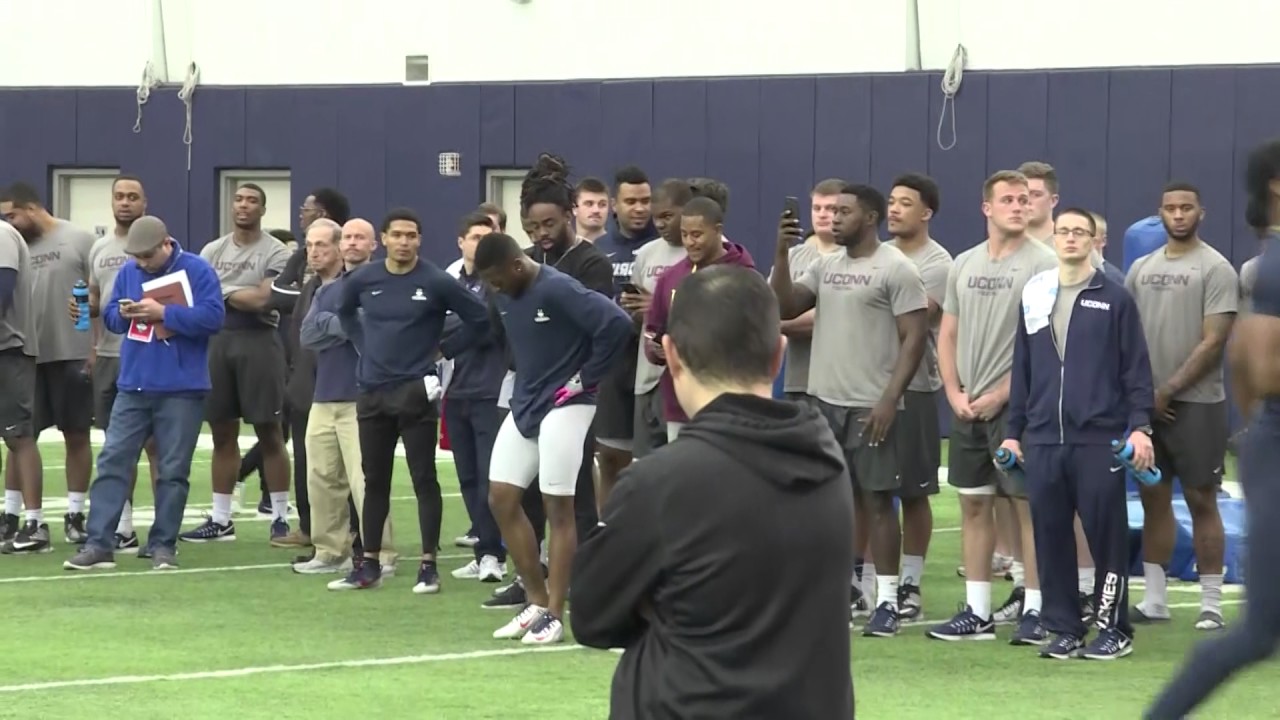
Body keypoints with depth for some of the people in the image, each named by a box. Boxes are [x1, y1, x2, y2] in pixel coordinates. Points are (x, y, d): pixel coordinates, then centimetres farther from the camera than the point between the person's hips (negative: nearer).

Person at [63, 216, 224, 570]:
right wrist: (123, 313, -8)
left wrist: (163, 312, -18)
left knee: (173, 470, 2)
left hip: (181, 390, -4)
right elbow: (108, 315, 15)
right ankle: (99, 544, -1)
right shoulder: (128, 273, 10)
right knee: (112, 461, -2)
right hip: (132, 386, 4)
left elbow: (212, 316, -15)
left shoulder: (197, 271, -6)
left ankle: (163, 545, 11)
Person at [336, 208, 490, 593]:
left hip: (415, 393, -4)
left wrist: (442, 349, -2)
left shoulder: (436, 282, -9)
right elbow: (344, 311, 25)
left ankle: (429, 565, 2)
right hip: (372, 392, 4)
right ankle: (370, 563, 17)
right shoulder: (363, 279, 3)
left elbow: (480, 320, -3)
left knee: (424, 478, -1)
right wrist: (364, 345, 12)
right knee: (374, 480, 10)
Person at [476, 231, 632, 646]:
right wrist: (527, 378, 12)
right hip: (524, 406, 8)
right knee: (501, 499, 4)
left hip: (564, 406, -8)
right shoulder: (503, 298, 6)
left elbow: (616, 323, -26)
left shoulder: (558, 290, -19)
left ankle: (554, 615, 1)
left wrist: (586, 378, -17)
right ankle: (537, 601, 15)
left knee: (557, 506, -5)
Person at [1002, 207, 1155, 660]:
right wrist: (1013, 430, 15)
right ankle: (1064, 629, 12)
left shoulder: (1114, 298, 1)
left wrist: (1140, 426, -9)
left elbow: (1136, 368, 0)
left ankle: (1114, 629, 7)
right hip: (1043, 441, 4)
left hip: (1099, 439, -4)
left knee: (1107, 535, -1)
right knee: (1050, 536, 4)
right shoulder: (1033, 296, 13)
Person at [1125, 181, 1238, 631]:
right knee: (1154, 498, 8)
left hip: (1195, 404, -6)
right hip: (1148, 403, 6)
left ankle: (1211, 605, 1)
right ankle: (1154, 600, 14)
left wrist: (1169, 390, -14)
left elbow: (1214, 341, -13)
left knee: (1201, 500, -3)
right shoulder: (1141, 268, 12)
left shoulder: (1215, 269, -7)